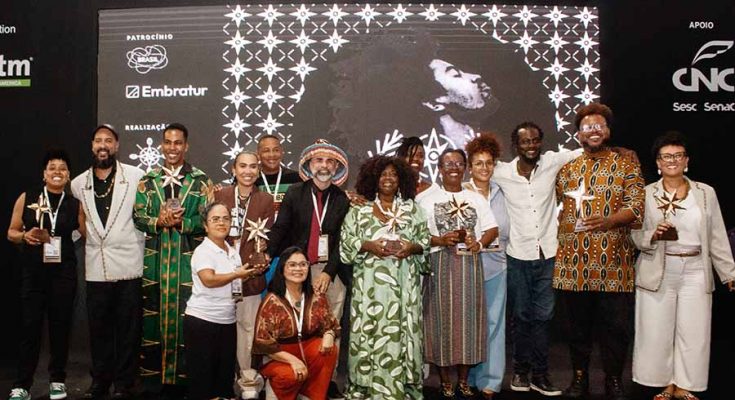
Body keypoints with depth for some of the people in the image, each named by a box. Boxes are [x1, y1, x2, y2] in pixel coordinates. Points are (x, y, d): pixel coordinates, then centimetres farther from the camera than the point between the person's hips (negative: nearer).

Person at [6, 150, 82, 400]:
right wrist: (25, 235, -13)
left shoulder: (75, 205, 4)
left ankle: (57, 379, 21)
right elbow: (11, 232, 5)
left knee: (60, 326, 7)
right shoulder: (27, 198, 2)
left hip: (63, 273, 1)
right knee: (30, 327, 0)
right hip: (33, 273, -1)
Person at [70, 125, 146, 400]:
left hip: (128, 265, -3)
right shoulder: (78, 183, 8)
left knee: (128, 328, 4)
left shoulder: (136, 176, -4)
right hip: (96, 267, 3)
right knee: (98, 328, 11)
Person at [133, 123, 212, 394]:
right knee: (153, 315, 6)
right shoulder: (148, 180, 9)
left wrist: (181, 222, -16)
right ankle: (152, 375, 18)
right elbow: (138, 217, 5)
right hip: (155, 257, 2)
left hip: (187, 258, -2)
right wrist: (159, 221, -13)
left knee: (185, 315, 1)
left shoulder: (200, 181, 2)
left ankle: (181, 376, 13)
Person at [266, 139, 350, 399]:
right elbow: (280, 229, -3)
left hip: (332, 271, 1)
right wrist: (267, 255, -18)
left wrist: (328, 273, -12)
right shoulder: (294, 193, 3)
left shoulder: (342, 200, 3)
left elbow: (342, 241, -1)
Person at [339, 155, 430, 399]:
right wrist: (368, 245, -13)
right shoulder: (359, 211, 6)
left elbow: (427, 242, 9)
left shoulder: (413, 210, 10)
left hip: (404, 283, 1)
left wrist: (413, 247, -11)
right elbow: (346, 241, 2)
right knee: (371, 332, -1)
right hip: (371, 282, -1)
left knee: (402, 332, 3)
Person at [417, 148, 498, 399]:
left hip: (470, 264, 3)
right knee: (443, 318, 0)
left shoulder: (476, 199, 13)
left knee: (468, 318, 5)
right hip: (441, 264, -2)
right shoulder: (428, 200, 4)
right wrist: (442, 241, -17)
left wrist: (479, 243, -10)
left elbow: (492, 229, 9)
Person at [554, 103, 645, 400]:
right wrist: (562, 225, 2)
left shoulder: (626, 164, 5)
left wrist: (608, 221, -23)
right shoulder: (567, 168, 12)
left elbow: (636, 206, -6)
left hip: (614, 261, -2)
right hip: (574, 261, 2)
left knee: (616, 325, 4)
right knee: (578, 323, 10)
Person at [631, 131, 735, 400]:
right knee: (657, 331, 2)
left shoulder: (706, 193, 7)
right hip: (658, 272, -1)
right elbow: (636, 235, 0)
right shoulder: (646, 193, 2)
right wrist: (653, 235, -21)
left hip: (695, 272, 1)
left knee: (693, 332, 3)